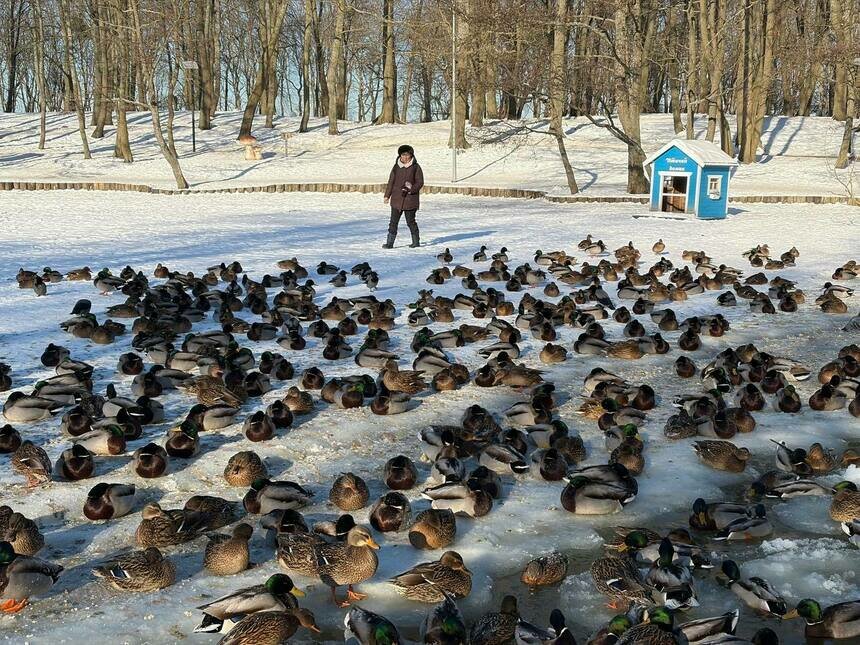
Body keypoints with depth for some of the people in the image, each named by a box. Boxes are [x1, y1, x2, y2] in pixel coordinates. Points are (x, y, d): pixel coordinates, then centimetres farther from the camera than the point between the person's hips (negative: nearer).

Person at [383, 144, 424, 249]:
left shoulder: (415, 167, -2)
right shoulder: (396, 167, 7)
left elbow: (420, 182, -2)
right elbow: (391, 181, 11)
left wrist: (410, 189, -16)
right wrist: (387, 195, 8)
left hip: (410, 200, -3)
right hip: (396, 199, 3)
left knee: (410, 221, 5)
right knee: (393, 221, 1)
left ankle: (416, 241, 20)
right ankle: (390, 242, 3)